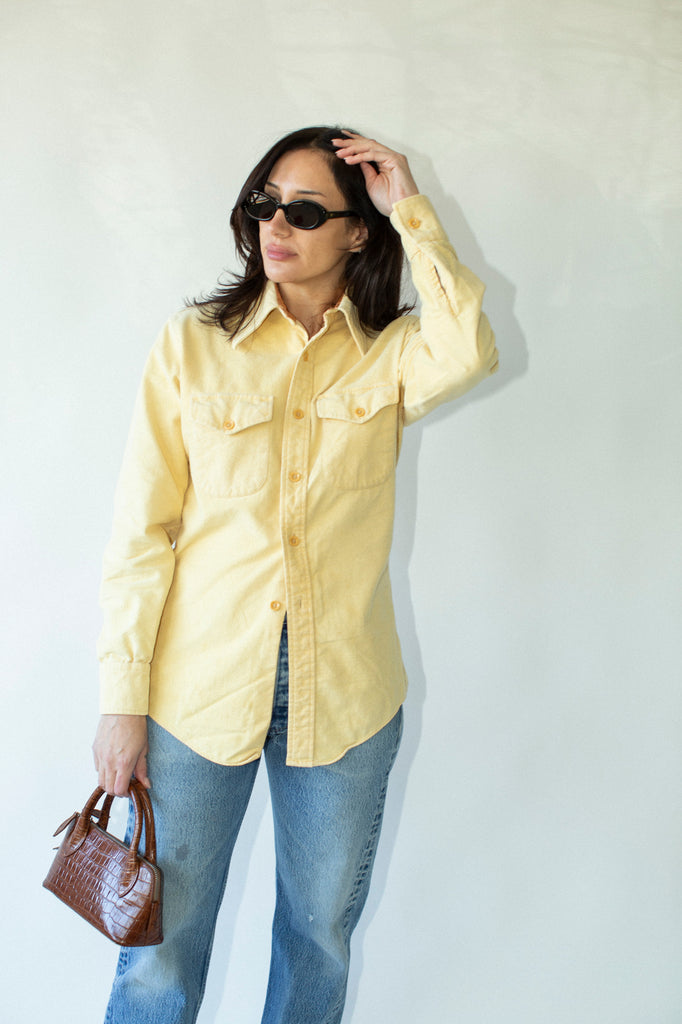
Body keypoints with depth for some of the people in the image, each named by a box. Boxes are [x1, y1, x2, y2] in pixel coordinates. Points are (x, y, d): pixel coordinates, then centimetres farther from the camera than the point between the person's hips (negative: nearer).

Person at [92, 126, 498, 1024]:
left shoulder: (393, 355, 1)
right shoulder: (192, 345, -1)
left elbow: (470, 353, -24)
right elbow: (141, 531, -3)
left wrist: (411, 210, -15)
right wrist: (123, 700, -5)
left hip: (345, 695, 1)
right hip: (200, 688, -1)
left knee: (322, 936, 18)